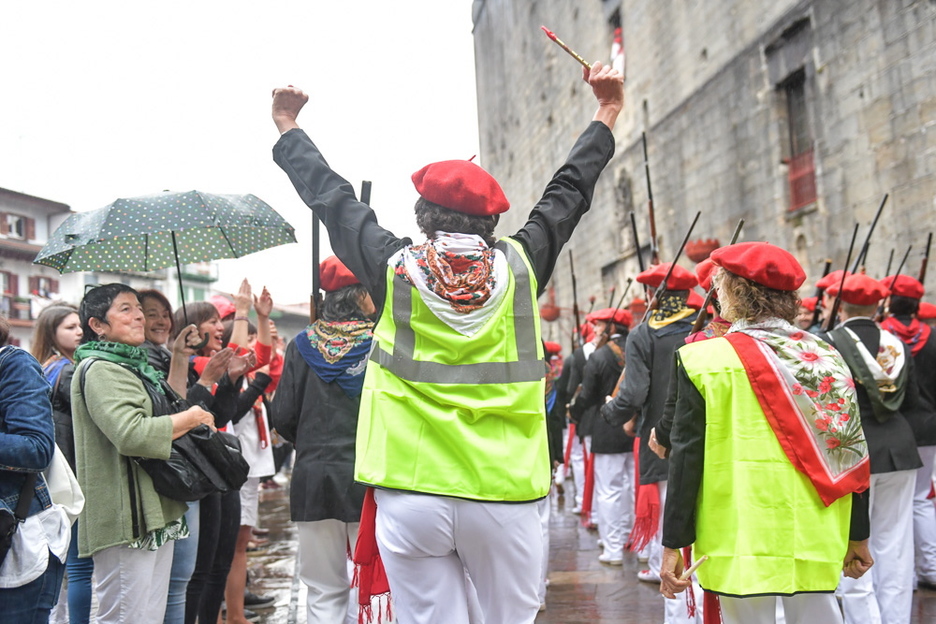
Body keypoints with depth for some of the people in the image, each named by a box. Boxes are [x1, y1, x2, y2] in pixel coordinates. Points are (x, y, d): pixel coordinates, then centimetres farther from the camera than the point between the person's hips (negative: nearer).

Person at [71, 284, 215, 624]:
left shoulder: (134, 366, 19)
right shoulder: (99, 369, -12)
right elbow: (132, 434, -26)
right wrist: (191, 418, -12)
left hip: (156, 514, 10)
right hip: (125, 520, -10)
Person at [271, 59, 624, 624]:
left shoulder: (394, 268, -2)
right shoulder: (520, 265, 0)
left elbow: (332, 198, 12)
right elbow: (568, 193, 15)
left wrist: (291, 131, 29)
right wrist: (607, 116, 31)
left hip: (410, 495, 0)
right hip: (504, 496, 1)